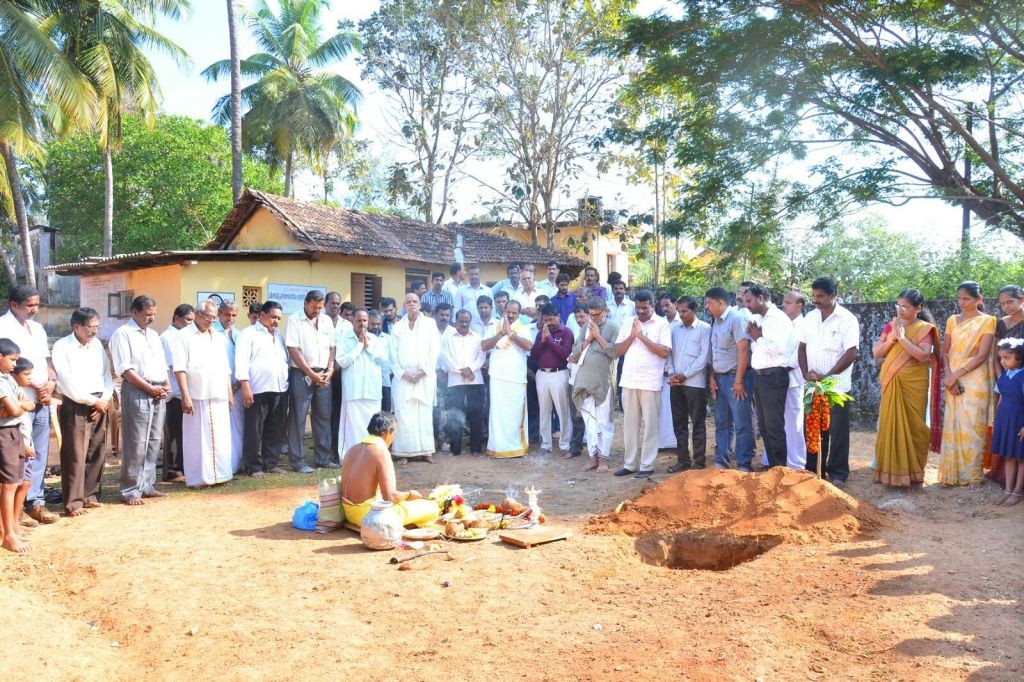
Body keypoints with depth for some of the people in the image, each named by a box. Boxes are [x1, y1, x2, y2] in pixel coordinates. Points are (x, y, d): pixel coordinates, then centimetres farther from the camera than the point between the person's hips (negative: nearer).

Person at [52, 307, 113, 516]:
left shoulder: (97, 345, 11)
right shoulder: (62, 347, -7)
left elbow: (106, 373, 10)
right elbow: (68, 383, -12)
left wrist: (105, 399, -4)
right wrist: (93, 401, -10)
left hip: (100, 404, 6)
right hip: (75, 407, -6)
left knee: (96, 454, 9)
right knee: (75, 456, -4)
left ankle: (90, 496, 19)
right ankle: (73, 502, 2)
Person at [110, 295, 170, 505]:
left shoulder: (154, 335, 19)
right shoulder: (122, 334, -5)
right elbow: (125, 369, -12)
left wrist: (166, 384, 2)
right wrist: (150, 388, -13)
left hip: (159, 393, 7)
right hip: (136, 392, -7)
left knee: (154, 441, 10)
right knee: (135, 443, -5)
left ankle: (147, 485, 18)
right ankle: (130, 490, 3)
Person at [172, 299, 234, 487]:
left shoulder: (219, 338, 17)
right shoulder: (184, 336, -1)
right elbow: (180, 369, -8)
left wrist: (229, 394, 15)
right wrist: (185, 396, -15)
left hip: (219, 397, 5)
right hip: (196, 397, -5)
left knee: (220, 438, 6)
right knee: (197, 438, -1)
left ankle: (219, 474, 14)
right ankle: (197, 478, 6)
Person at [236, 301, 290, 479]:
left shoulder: (279, 336, 21)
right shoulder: (249, 333, 0)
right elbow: (241, 360, -8)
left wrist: (287, 382, 10)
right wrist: (245, 386, -17)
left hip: (280, 389, 6)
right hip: (258, 390, -6)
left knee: (275, 430, 10)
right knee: (255, 431, -1)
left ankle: (271, 463, 19)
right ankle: (254, 467, 6)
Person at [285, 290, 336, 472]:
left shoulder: (327, 321, 10)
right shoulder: (294, 320, -4)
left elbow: (332, 347, 12)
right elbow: (293, 350, -10)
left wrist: (330, 370, -2)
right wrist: (311, 374, -12)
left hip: (324, 375, 5)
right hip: (301, 374, -5)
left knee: (323, 416, 8)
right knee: (298, 417, -1)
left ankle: (323, 457, 16)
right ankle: (298, 460, 4)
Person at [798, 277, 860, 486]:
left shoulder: (847, 319, -9)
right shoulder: (810, 317, 7)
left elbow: (852, 352, -14)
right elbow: (802, 347, 10)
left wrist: (827, 376, -17)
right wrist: (805, 372, -5)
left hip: (837, 385, -5)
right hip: (812, 385, 5)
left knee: (837, 431, 3)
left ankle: (837, 474, 13)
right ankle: (813, 470, 22)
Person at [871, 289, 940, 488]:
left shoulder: (925, 329, -4)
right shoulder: (891, 326, 8)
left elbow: (924, 356, -17)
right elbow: (876, 352, 4)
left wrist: (902, 337, -19)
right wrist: (892, 337, -10)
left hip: (914, 384, -4)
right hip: (892, 384, 4)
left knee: (913, 427, 1)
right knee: (890, 425, 4)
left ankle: (912, 473, 10)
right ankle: (891, 471, 12)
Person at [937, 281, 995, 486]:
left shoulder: (987, 321, -3)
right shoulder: (952, 320, 10)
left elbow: (982, 355, -10)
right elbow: (945, 352, 7)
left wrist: (956, 375, -14)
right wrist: (949, 376, -9)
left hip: (975, 380, -4)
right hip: (953, 380, 4)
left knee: (972, 427, -2)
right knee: (952, 426, 5)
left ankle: (972, 475, 8)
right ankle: (953, 473, 11)